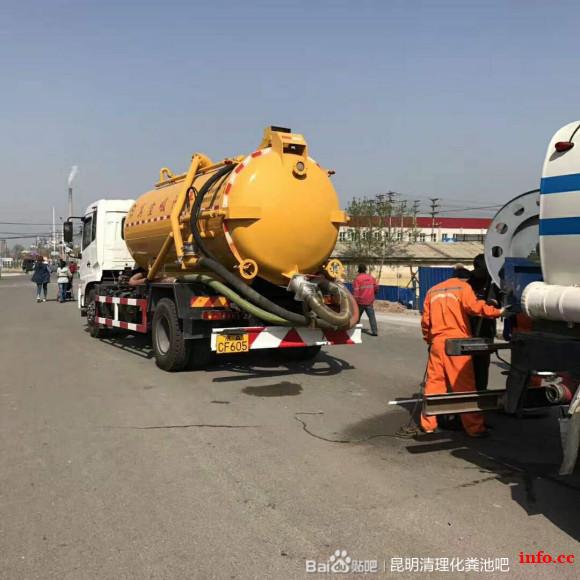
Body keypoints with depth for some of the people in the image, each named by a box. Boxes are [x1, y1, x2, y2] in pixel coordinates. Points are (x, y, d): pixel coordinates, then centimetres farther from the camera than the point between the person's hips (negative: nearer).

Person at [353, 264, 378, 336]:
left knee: (357, 316, 14)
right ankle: (374, 331, -8)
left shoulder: (357, 278, -10)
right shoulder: (371, 277, 5)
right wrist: (373, 295, 31)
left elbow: (355, 291, -15)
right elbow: (376, 288, 13)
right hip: (369, 301, 3)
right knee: (372, 316, 0)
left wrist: (355, 301, -12)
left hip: (360, 301, -3)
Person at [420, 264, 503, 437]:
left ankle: (428, 424, 14)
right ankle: (474, 428, 0)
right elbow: (474, 306, -15)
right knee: (465, 385, -2)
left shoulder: (433, 290, 19)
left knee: (434, 383, 10)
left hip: (437, 342, 5)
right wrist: (497, 312, -14)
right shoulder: (463, 287, 4)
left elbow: (425, 320, 17)